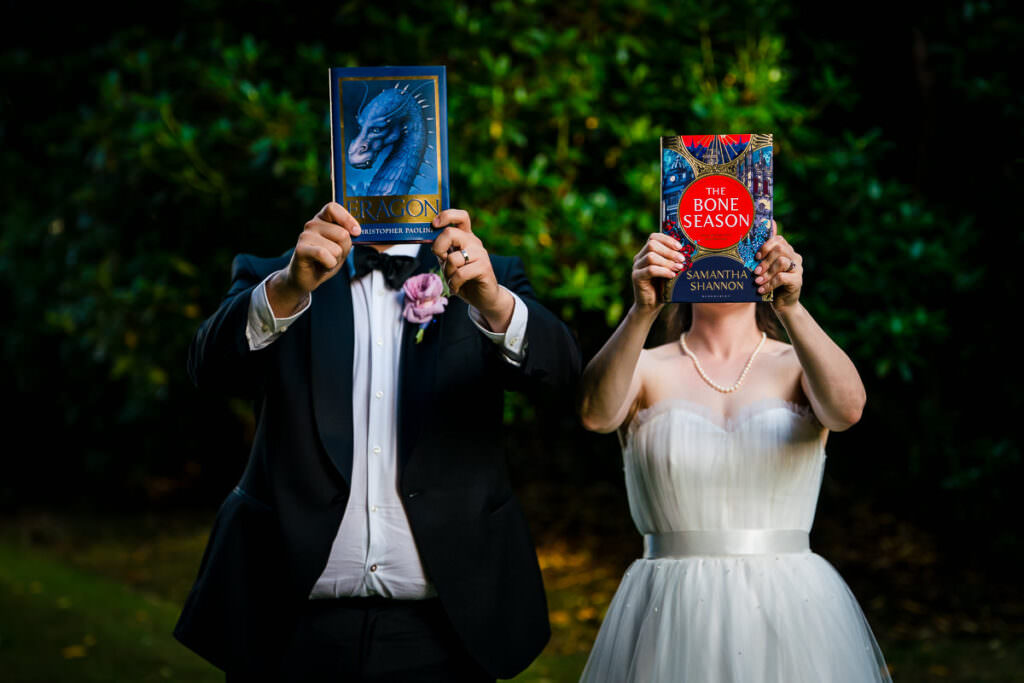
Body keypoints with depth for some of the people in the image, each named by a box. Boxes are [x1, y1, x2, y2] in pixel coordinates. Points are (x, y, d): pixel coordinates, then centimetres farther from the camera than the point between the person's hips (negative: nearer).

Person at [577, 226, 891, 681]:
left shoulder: (797, 367, 3)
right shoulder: (646, 369, 3)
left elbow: (847, 408, -20)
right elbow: (596, 412, -19)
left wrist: (790, 306, -34)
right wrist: (643, 311, -33)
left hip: (792, 614, 0)